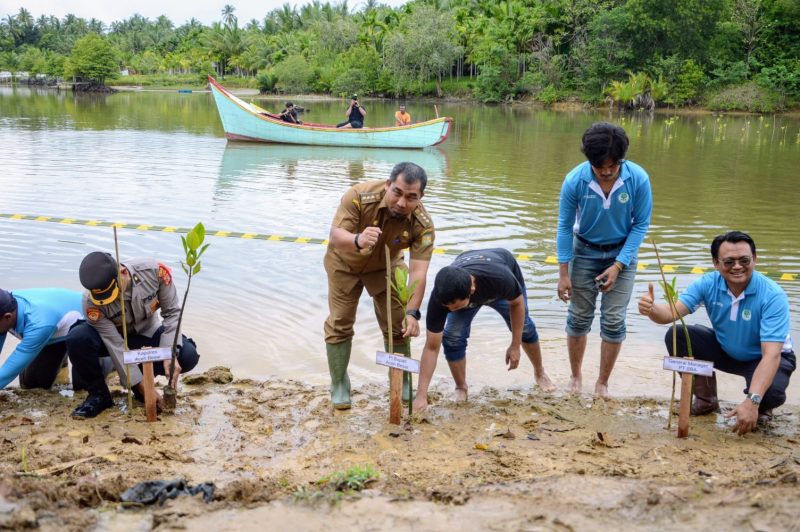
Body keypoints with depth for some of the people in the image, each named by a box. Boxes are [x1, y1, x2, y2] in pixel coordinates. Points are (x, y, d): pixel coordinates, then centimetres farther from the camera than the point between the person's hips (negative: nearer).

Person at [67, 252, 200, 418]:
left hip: (147, 334, 1)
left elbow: (172, 311, -18)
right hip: (112, 336, -1)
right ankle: (99, 394, -10)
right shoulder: (92, 302, -32)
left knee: (188, 356, -26)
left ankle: (142, 374, 2)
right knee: (77, 339, -34)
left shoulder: (154, 270, -30)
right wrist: (141, 385, -30)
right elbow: (116, 346, -29)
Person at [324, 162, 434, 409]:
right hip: (345, 263, -1)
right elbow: (335, 235, -42)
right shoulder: (359, 196, -38)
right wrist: (357, 240, -65)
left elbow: (418, 271, -35)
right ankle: (339, 386, 14)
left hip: (385, 266, 1)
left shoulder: (423, 224, -32)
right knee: (339, 324, 0)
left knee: (397, 324, 0)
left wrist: (412, 312, -46)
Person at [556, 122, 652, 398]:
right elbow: (565, 226, -13)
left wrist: (618, 265, -18)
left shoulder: (638, 179, -24)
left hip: (622, 252, 0)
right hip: (585, 251, 0)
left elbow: (641, 225, -12)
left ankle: (602, 383, 14)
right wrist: (563, 273, -12)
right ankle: (576, 377, 24)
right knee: (579, 317, 5)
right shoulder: (575, 180, -23)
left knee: (614, 321, -2)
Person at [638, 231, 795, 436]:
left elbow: (771, 354, -36)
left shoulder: (773, 296, -30)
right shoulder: (708, 284, -19)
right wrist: (651, 309, -54)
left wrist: (752, 402, -47)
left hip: (762, 358, -4)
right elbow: (672, 312, -28)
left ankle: (761, 407, 6)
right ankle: (706, 399, 5)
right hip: (725, 350, 4)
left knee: (770, 393, -36)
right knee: (677, 337, -18)